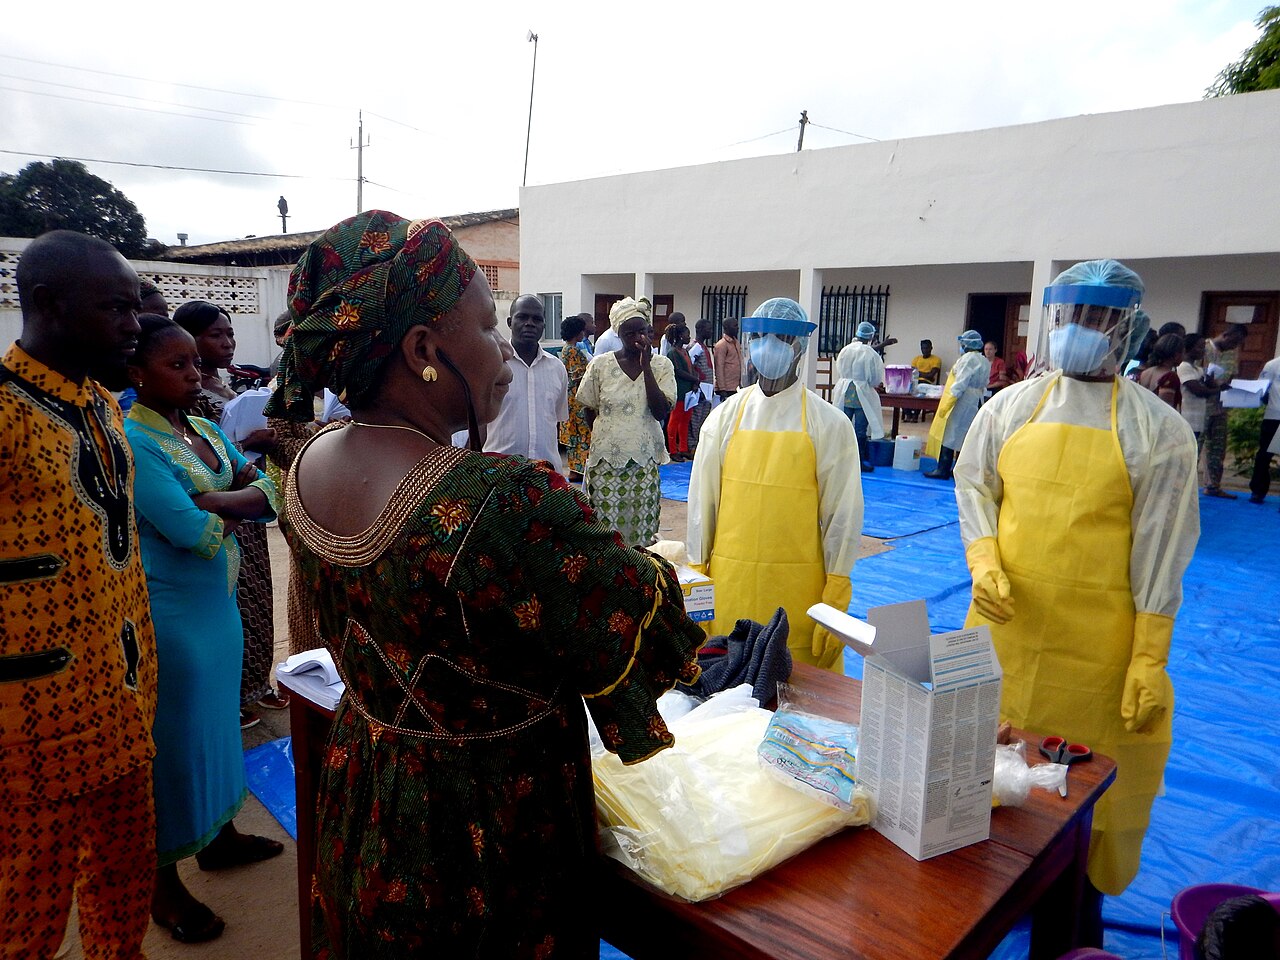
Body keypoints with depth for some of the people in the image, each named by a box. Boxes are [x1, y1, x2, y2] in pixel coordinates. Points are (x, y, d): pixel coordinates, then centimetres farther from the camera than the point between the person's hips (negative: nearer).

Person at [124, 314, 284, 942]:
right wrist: (246, 499, -9)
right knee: (175, 738, 5)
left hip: (219, 604, 8)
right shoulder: (134, 440, -18)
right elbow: (190, 529, -25)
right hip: (172, 613, -8)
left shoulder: (204, 431, 7)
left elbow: (272, 489, 2)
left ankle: (219, 836, 40)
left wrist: (219, 500, -18)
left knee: (216, 720, 20)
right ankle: (163, 884, 24)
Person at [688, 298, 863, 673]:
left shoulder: (830, 424, -1)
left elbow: (843, 514, -1)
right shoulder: (725, 417, 4)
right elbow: (701, 500, 7)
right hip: (727, 587, 2)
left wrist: (835, 604, -4)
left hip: (798, 592, -2)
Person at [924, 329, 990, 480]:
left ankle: (943, 470, -7)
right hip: (975, 403, 9)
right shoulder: (985, 362, 15)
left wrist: (946, 404, -19)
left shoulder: (968, 358, -13)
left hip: (961, 401, -9)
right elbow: (984, 384, 13)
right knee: (964, 435, 11)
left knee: (949, 434, -6)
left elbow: (960, 384, -19)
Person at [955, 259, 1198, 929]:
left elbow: (1161, 547, -5)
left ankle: (1083, 899, 32)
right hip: (1005, 623, 3)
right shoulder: (1010, 407, 4)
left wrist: (1150, 658, -8)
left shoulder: (1157, 428, -4)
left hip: (1099, 644, -2)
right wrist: (983, 560, -9)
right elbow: (973, 486, 10)